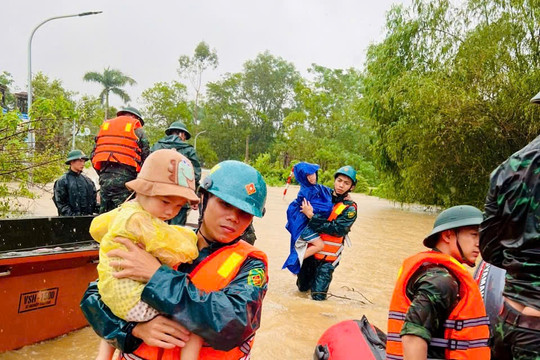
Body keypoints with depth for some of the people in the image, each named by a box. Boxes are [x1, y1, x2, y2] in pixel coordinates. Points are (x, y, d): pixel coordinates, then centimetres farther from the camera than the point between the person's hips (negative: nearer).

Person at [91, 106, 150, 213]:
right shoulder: (136, 128, 8)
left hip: (104, 176, 5)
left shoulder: (105, 125, 22)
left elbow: (93, 155, 17)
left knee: (105, 214, 9)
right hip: (124, 176, -5)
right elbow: (146, 157, 2)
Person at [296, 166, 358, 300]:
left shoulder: (350, 208, -10)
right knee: (303, 287, 16)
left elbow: (337, 229, -21)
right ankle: (313, 278, 47)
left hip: (327, 256, -4)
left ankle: (322, 279, 27)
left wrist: (312, 216, -22)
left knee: (318, 296, -4)